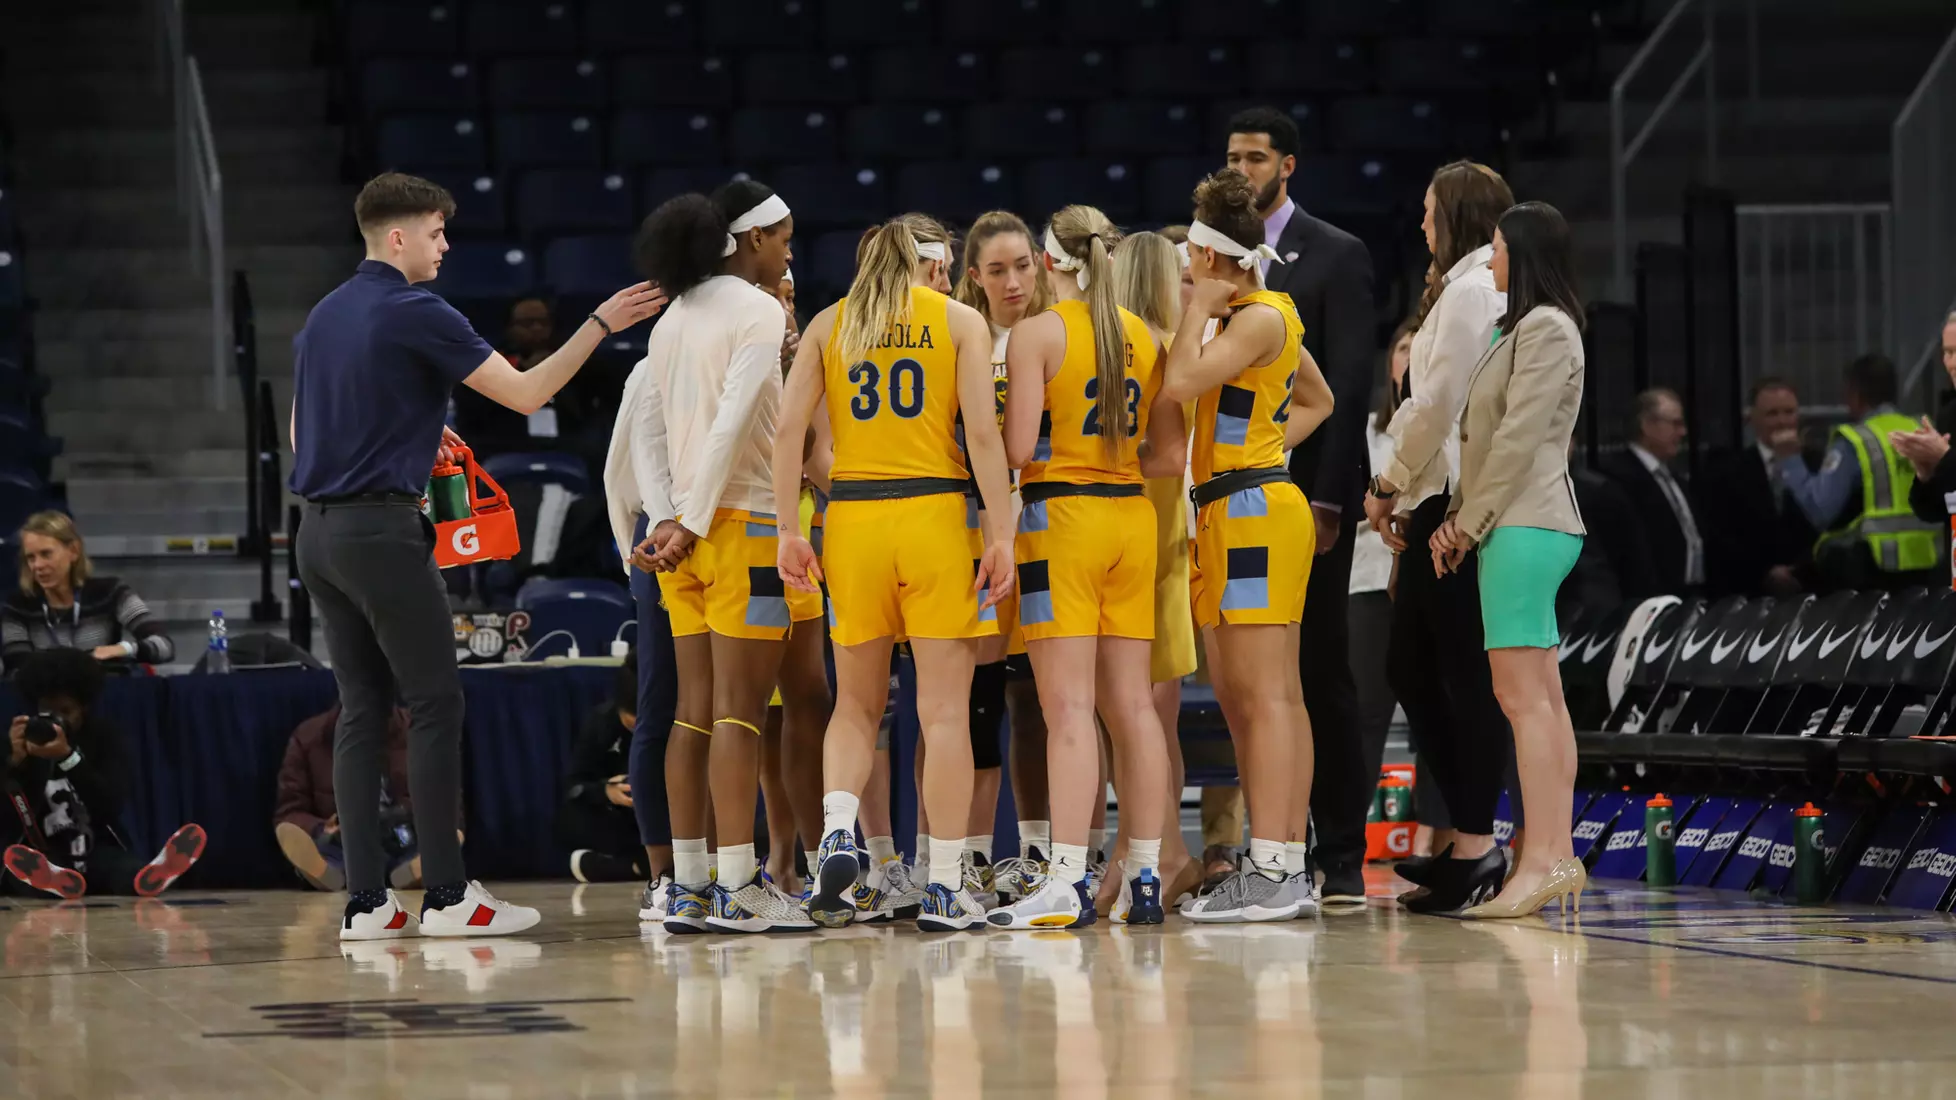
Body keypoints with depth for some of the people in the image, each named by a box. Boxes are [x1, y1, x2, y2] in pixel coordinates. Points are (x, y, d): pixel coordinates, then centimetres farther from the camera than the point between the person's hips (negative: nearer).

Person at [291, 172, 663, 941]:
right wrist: (601, 324, -4)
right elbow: (525, 392, -11)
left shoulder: (323, 316, 15)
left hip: (318, 530, 8)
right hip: (381, 526, -8)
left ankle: (365, 900, 4)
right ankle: (446, 895, -4)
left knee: (362, 707, 8)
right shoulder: (415, 314, -10)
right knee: (433, 704, -3)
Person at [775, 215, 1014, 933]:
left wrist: (789, 531, 4)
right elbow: (983, 433, -6)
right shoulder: (960, 321, 5)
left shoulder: (827, 325, 10)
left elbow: (788, 428, 2)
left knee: (856, 705, 15)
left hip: (851, 518, 2)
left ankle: (837, 833, -9)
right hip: (935, 514, -2)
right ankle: (944, 889, 0)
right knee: (945, 709, 1)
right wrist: (1000, 535, -6)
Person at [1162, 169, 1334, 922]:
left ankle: (1272, 872, -16)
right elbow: (1316, 400, 31)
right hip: (1226, 513, 10)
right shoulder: (1257, 316, 18)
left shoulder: (1261, 318, -11)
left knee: (1266, 695, -12)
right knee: (1241, 698, 10)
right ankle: (1287, 868, 12)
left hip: (1252, 510, -10)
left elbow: (1180, 382, -22)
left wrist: (1198, 308, -8)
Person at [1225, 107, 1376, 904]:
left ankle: (1341, 858, 2)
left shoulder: (1336, 256, 0)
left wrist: (1327, 498, -13)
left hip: (1306, 492, -4)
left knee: (1320, 673, -2)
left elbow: (1348, 384, -6)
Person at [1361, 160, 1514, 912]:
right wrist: (1403, 494, 10)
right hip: (1447, 503, 10)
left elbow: (1439, 403, -15)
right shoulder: (1475, 287, 19)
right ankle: (1466, 840, 15)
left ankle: (1477, 851, -6)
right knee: (1411, 669, 13)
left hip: (1459, 503, -10)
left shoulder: (1470, 290, -10)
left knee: (1465, 675, -8)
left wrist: (1389, 484, -4)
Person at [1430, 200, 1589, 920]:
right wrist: (1458, 521, 12)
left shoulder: (1545, 328, -9)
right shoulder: (1524, 329, 24)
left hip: (1526, 527, -10)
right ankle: (1558, 856, 5)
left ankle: (1541, 860, -19)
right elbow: (1488, 438, 22)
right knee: (1540, 698, 6)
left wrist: (1468, 523, -10)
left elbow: (1519, 440, -15)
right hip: (1523, 528, 10)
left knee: (1525, 696, -15)